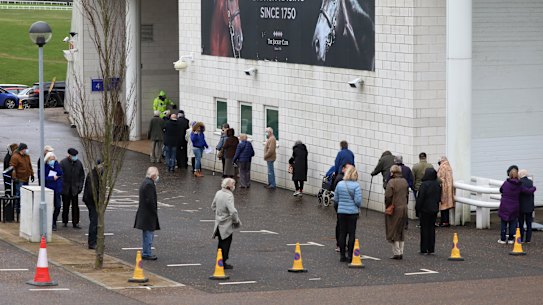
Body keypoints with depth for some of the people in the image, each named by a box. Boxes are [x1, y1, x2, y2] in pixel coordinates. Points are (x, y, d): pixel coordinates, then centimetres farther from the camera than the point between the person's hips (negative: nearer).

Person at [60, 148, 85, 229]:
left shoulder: (78, 163, 3)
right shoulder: (63, 163, -6)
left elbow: (82, 175, 12)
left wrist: (80, 186, 4)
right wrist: (61, 186, -11)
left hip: (74, 189, 2)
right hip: (65, 189, -2)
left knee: (75, 206, -2)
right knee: (65, 206, 7)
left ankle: (75, 223, 1)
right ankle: (65, 222, 20)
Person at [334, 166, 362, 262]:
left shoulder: (340, 184, -2)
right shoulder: (356, 185, -14)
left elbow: (336, 198, 5)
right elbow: (358, 200, -15)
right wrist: (359, 206, 6)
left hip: (341, 212, 3)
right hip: (352, 212, -3)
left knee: (342, 233, 11)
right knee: (351, 234, 5)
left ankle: (342, 255, 14)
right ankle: (349, 256, 4)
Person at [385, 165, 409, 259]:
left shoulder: (391, 182, -17)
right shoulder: (405, 181, 5)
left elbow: (388, 196, -19)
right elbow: (407, 194, 12)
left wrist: (387, 206, -3)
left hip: (394, 209, -7)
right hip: (404, 208, 7)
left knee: (393, 231, 2)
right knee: (401, 232, 15)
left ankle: (397, 252, -1)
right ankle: (401, 252, 17)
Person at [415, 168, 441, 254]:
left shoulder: (424, 185, -17)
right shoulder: (437, 184, 3)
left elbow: (420, 198, -16)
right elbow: (439, 198, 12)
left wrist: (417, 209, -8)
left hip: (425, 210, -6)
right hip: (434, 210, 6)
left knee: (424, 228, 0)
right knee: (432, 228, 11)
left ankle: (424, 249, 1)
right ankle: (431, 249, 13)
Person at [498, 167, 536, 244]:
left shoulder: (506, 183, -10)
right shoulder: (519, 186, -9)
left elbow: (501, 190, 7)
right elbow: (530, 191, -5)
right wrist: (533, 187, 17)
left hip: (504, 206, -1)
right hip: (514, 208, 1)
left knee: (504, 222, 10)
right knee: (512, 222, 13)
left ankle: (503, 239, 13)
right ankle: (511, 239, 14)